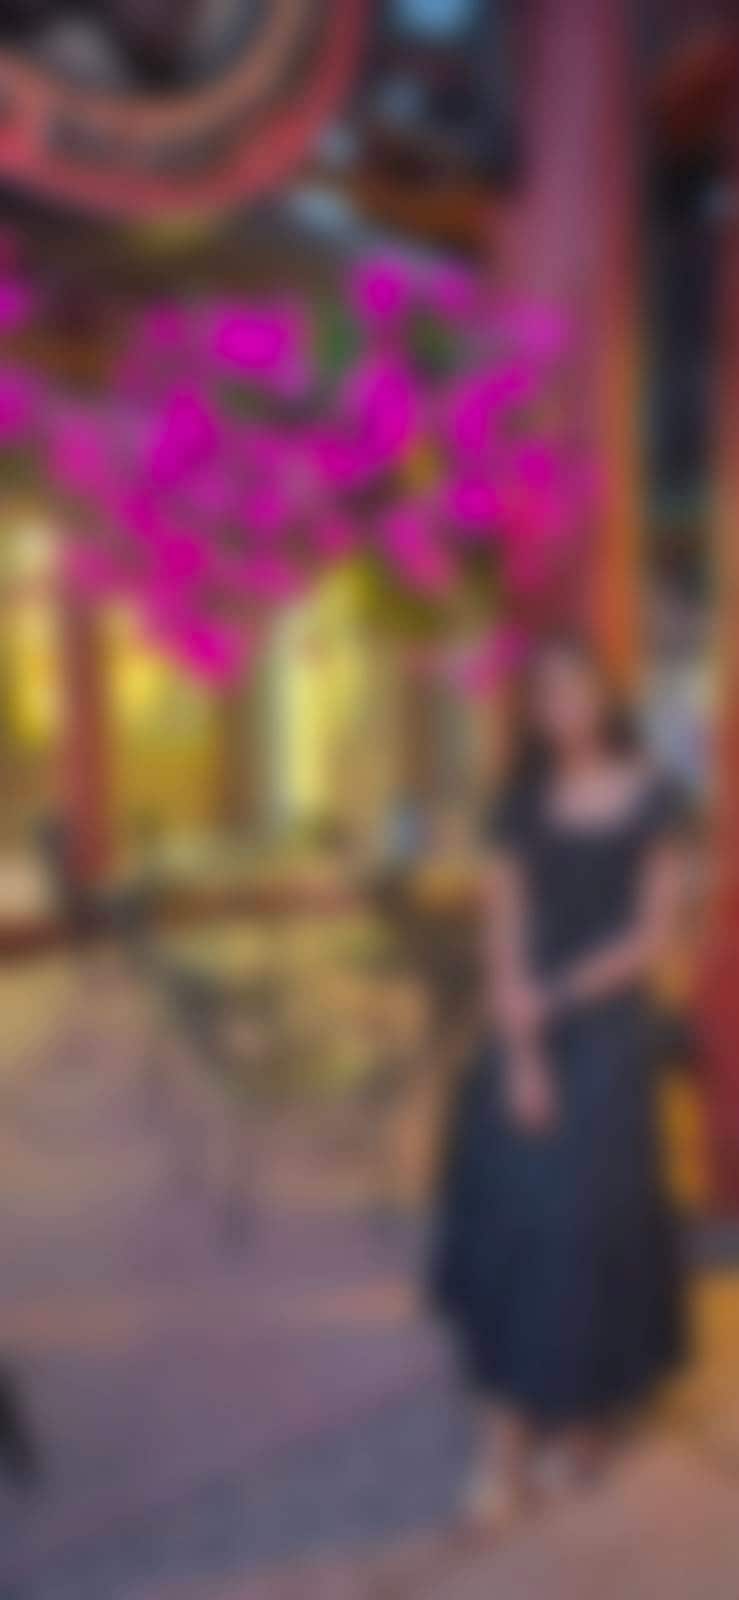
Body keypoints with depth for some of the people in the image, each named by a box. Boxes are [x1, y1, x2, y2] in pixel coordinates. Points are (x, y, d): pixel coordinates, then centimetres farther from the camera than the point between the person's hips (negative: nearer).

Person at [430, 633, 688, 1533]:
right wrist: (521, 1050, -14)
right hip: (524, 1038, 2)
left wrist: (558, 996, -13)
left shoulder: (652, 801, -1)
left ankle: (587, 1405, 23)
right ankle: (506, 1444, -1)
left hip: (609, 1037, -2)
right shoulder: (521, 807, 6)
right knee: (513, 1214, -2)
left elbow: (654, 934, -5)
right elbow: (503, 934, -2)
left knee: (593, 1219, 2)